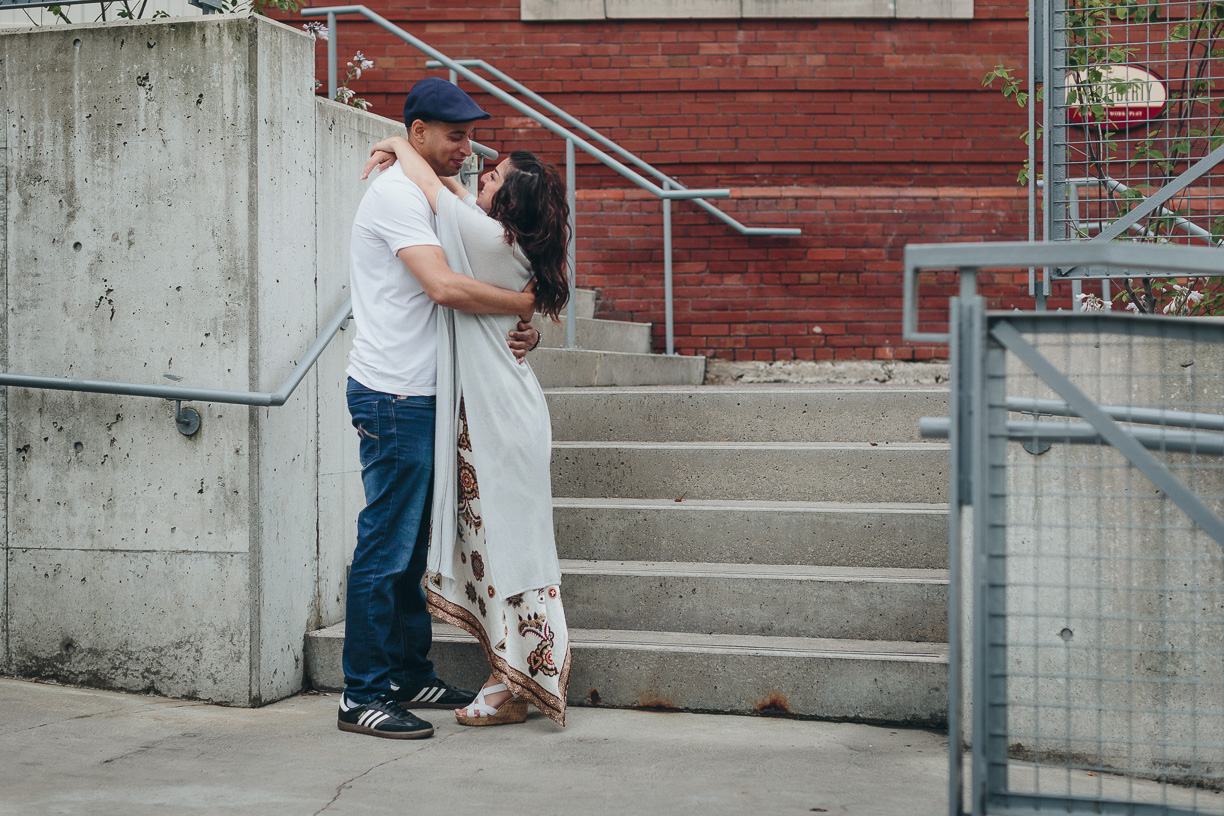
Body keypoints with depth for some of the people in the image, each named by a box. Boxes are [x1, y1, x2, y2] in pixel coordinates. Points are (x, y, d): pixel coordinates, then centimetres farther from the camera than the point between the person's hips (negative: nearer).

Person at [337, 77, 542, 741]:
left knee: (410, 546, 14)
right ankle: (362, 697, -2)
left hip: (417, 397, 10)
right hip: (393, 395, -10)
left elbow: (446, 299, 21)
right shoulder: (397, 194, -12)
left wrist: (515, 333, 3)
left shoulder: (430, 197, 20)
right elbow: (445, 288, -24)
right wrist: (527, 301, -12)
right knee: (386, 549, -7)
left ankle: (410, 677, 22)